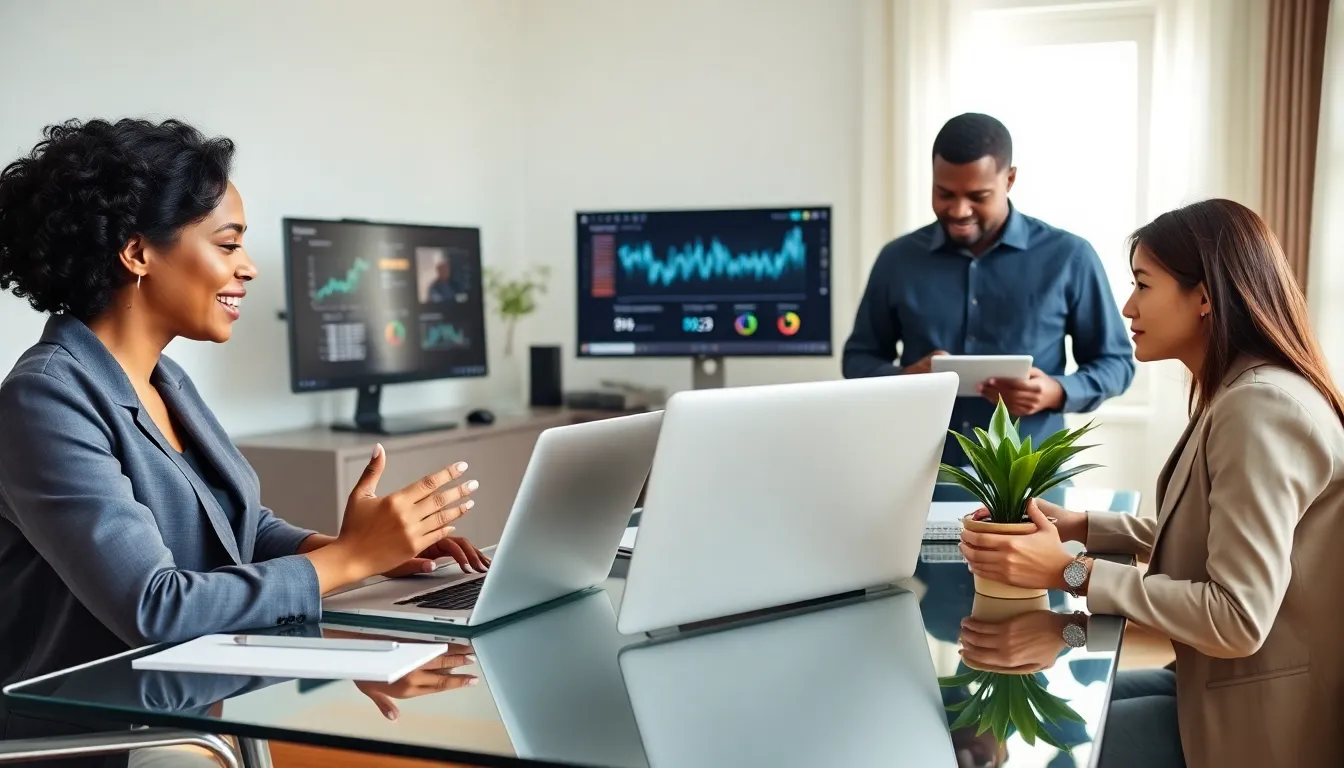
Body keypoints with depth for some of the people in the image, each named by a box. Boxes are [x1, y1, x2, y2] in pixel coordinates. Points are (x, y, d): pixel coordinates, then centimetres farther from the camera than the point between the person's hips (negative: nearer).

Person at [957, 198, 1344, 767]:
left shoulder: (1259, 408, -23)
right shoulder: (1235, 395, 10)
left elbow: (1237, 620, -27)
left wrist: (1072, 573, -24)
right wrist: (1081, 526, 5)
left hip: (1258, 719, -9)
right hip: (1225, 685, 9)